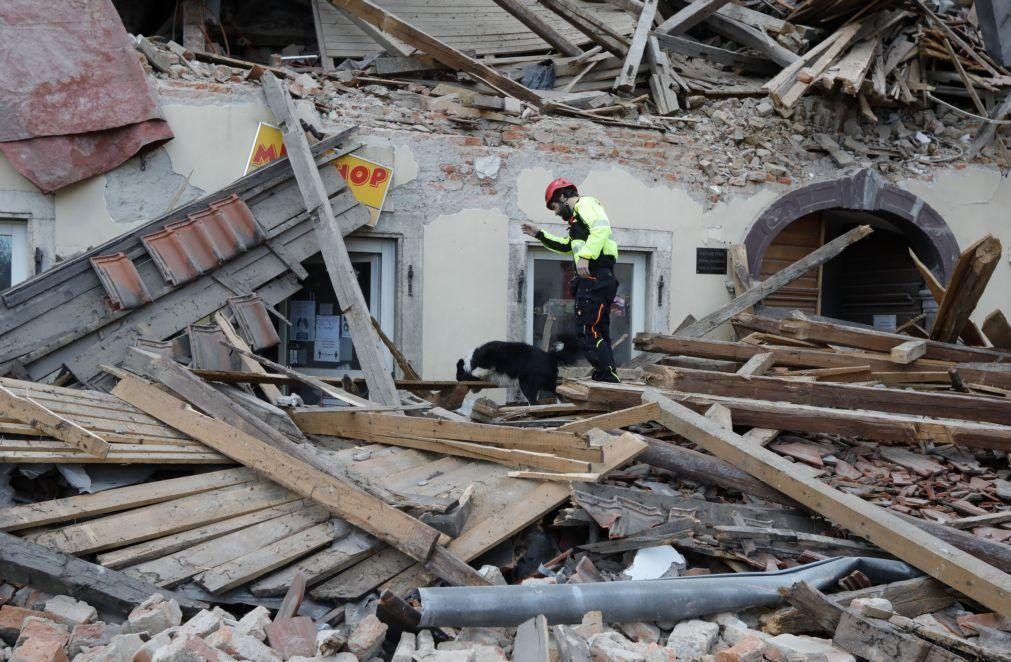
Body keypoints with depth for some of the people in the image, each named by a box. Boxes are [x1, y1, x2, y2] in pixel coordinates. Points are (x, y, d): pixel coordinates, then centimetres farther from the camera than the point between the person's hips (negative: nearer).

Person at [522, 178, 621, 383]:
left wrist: (585, 256, -27)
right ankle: (605, 377, 8)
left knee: (589, 331, -15)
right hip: (592, 279, 11)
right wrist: (539, 234, 40)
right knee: (598, 333, 9)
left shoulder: (585, 204, -1)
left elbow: (602, 228, -21)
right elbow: (565, 246, 43)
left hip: (595, 277, -11)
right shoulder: (577, 219, 29)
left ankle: (607, 377, -20)